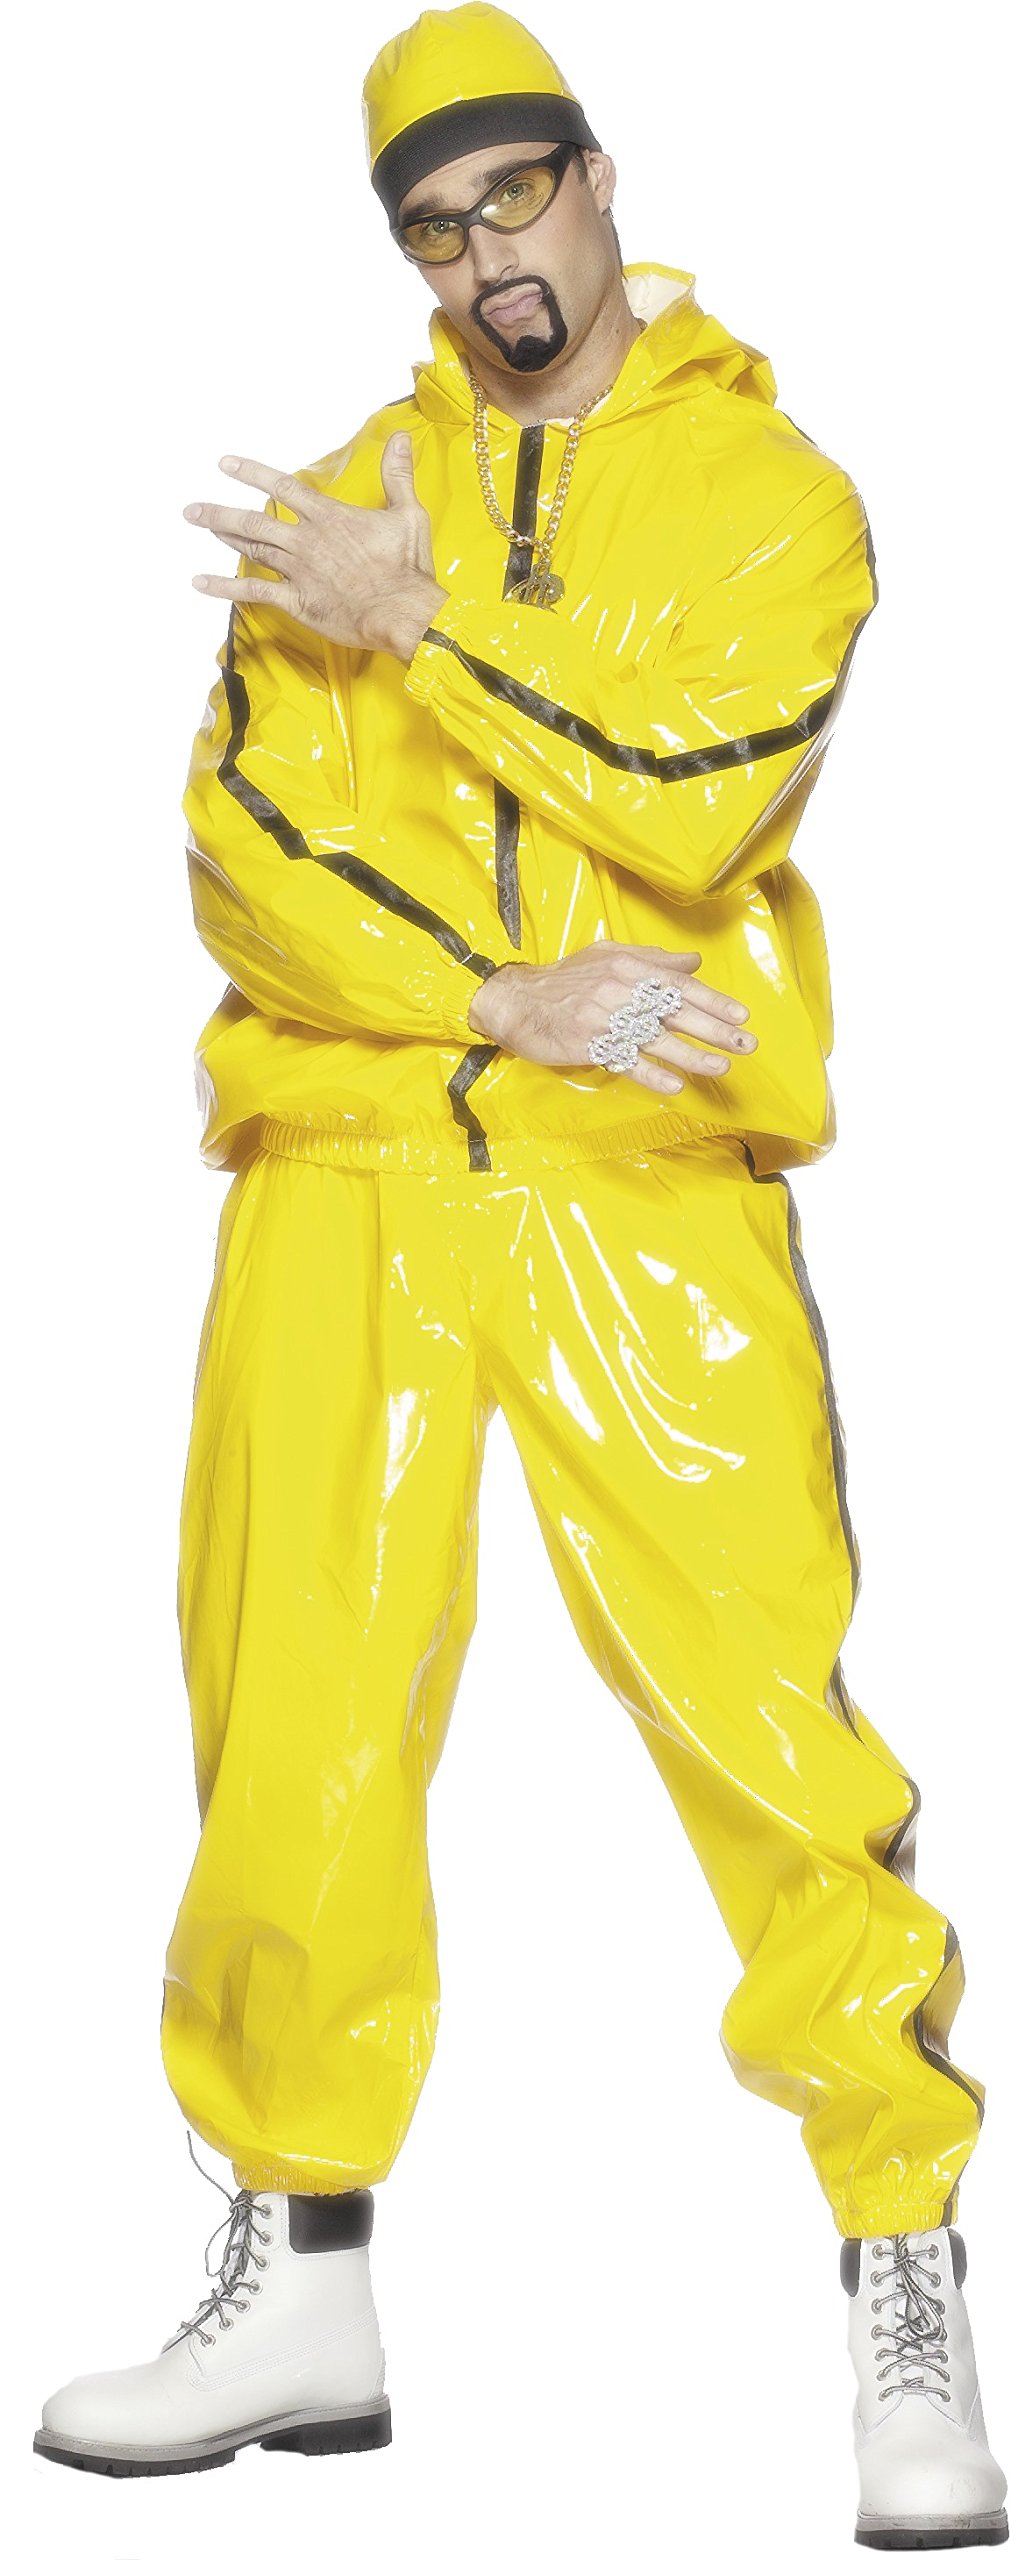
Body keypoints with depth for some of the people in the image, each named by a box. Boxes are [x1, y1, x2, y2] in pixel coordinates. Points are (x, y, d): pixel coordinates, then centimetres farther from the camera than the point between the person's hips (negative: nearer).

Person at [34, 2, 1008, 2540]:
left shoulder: (770, 493, 7)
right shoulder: (349, 502, 15)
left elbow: (697, 808, -11)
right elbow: (247, 845, 2)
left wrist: (427, 629, -11)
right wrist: (508, 1003, -11)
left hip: (646, 1191, -3)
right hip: (346, 1174, 3)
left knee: (768, 1716, -11)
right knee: (294, 1731, 3)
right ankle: (302, 2282, 17)